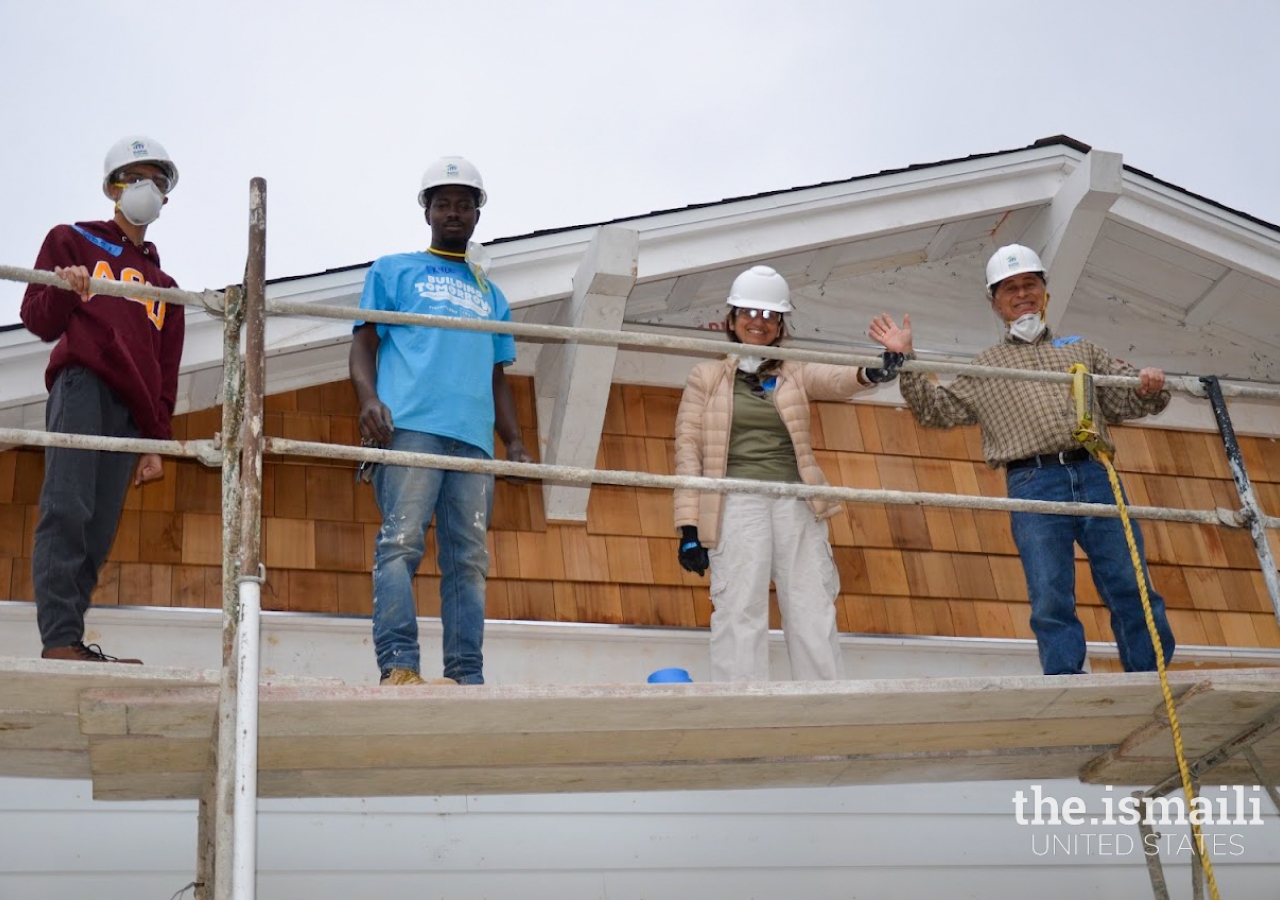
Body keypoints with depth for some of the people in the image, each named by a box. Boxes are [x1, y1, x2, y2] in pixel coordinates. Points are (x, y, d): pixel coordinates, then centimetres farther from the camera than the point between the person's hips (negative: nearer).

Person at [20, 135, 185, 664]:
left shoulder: (164, 286, 28)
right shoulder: (74, 241, 17)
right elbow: (39, 321, 8)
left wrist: (156, 442, 16)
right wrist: (62, 292, -13)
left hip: (131, 411, 4)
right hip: (82, 385, -4)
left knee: (99, 533, -6)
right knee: (67, 509, -19)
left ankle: (69, 641, -9)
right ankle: (59, 640, -25)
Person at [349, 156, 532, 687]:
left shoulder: (491, 295, 30)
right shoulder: (394, 271, 20)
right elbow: (364, 343, 10)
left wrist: (515, 443, 12)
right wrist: (368, 399, -10)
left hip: (474, 437, 4)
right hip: (410, 424, -4)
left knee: (469, 558, -3)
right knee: (401, 542, -17)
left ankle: (466, 677, -5)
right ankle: (399, 666, -22)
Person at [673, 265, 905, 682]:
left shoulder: (795, 375, 16)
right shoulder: (706, 377, 11)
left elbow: (836, 379, -6)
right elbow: (688, 450, 5)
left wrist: (870, 373, -31)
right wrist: (689, 527, -5)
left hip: (796, 504, 3)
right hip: (736, 504, -2)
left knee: (814, 614, 0)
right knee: (739, 612, -9)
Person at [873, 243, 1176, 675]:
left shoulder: (1080, 349, 27)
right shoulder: (985, 367, 24)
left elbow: (1124, 400, 21)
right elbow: (937, 410, 15)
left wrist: (1148, 389, -2)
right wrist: (905, 361, 5)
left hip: (1096, 474, 1)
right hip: (1034, 484, -1)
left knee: (1131, 590, -2)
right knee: (1051, 603, -6)